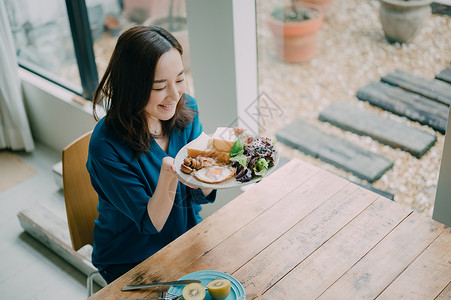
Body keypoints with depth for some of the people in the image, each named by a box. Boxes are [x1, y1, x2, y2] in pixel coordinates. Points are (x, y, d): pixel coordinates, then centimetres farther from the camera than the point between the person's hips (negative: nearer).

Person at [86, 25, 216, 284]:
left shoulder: (186, 109, -10)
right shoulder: (106, 146, -27)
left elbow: (201, 194, -8)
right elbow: (151, 223, -20)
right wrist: (169, 175, -39)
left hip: (188, 237, 5)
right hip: (131, 261, -4)